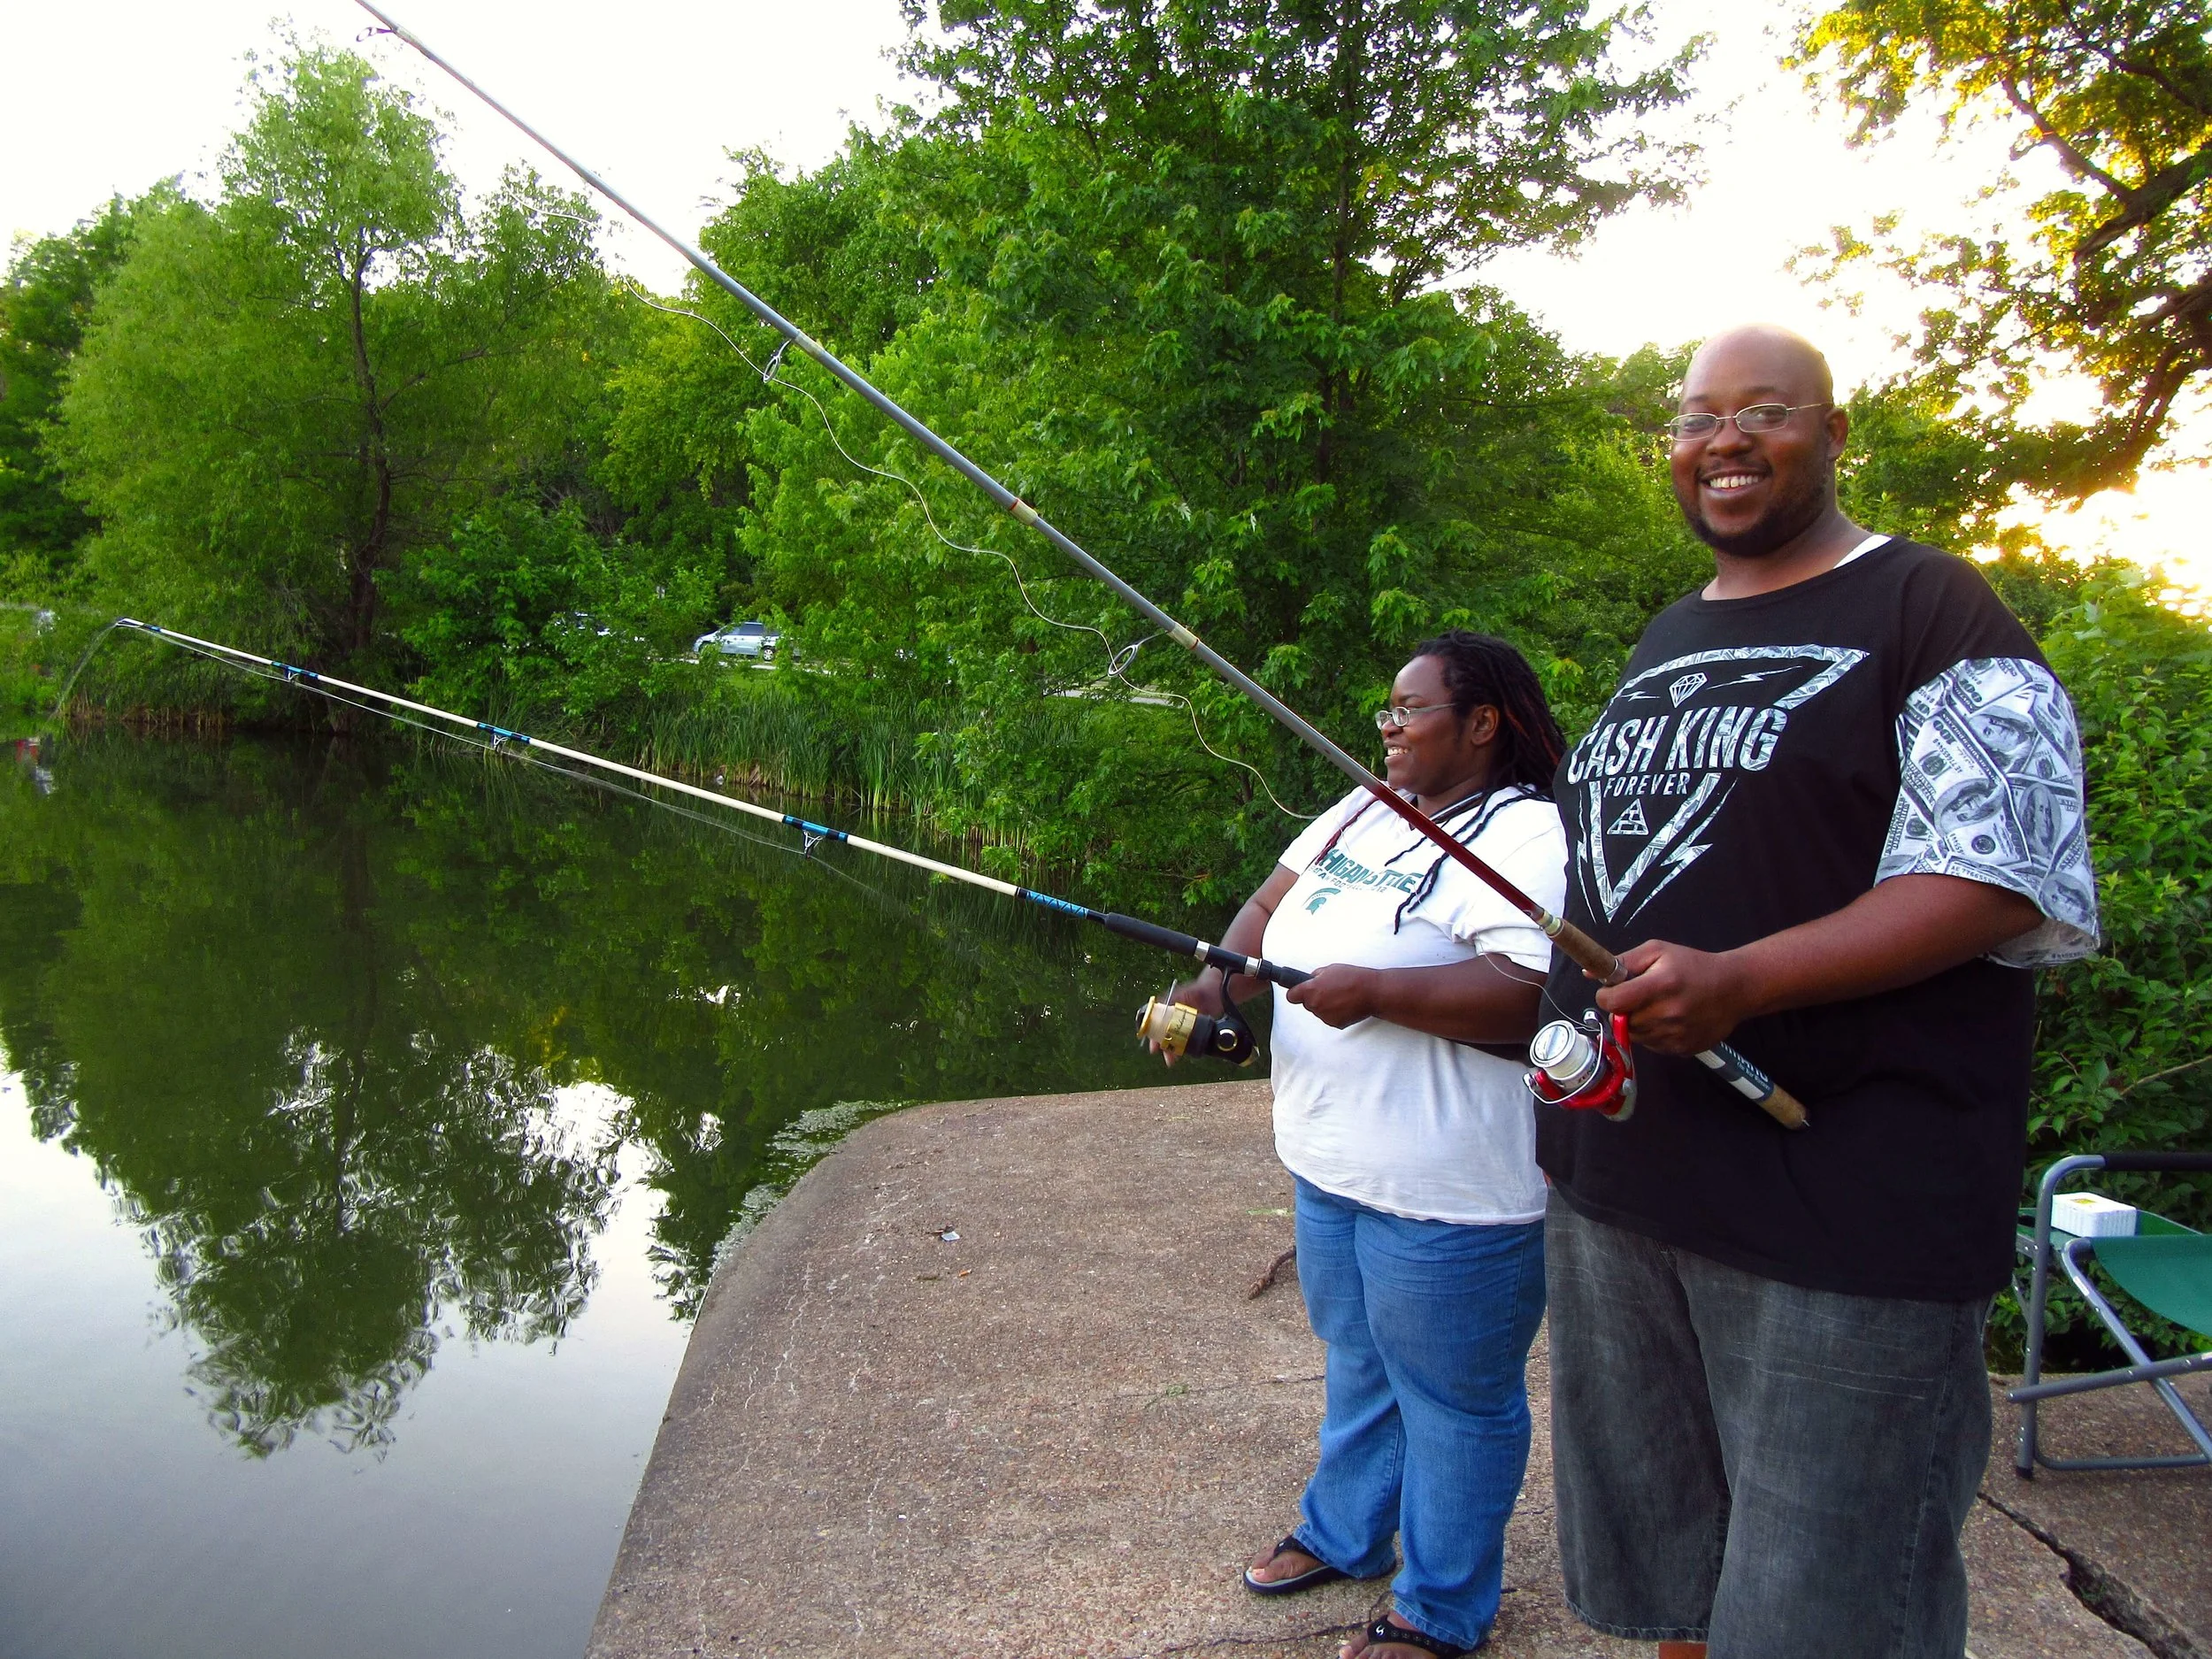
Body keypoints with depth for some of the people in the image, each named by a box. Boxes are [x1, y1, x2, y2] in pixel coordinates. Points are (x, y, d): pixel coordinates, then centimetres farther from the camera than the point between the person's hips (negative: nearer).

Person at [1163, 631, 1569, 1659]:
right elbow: (1273, 904, 16)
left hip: (1448, 1189, -8)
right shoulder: (1362, 812, 11)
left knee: (1452, 1399, 8)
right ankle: (1342, 1534, 45)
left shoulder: (1525, 836, -17)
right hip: (1331, 1161, 9)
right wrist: (1217, 981, -3)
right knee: (1359, 1362, 25)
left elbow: (1532, 993, -29)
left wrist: (1375, 990, -27)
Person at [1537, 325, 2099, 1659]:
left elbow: (2001, 882, -16)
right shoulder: (1663, 645, 18)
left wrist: (1737, 982, -25)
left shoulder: (1928, 612, -6)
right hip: (1620, 1171, 7)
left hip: (1844, 1204, -7)